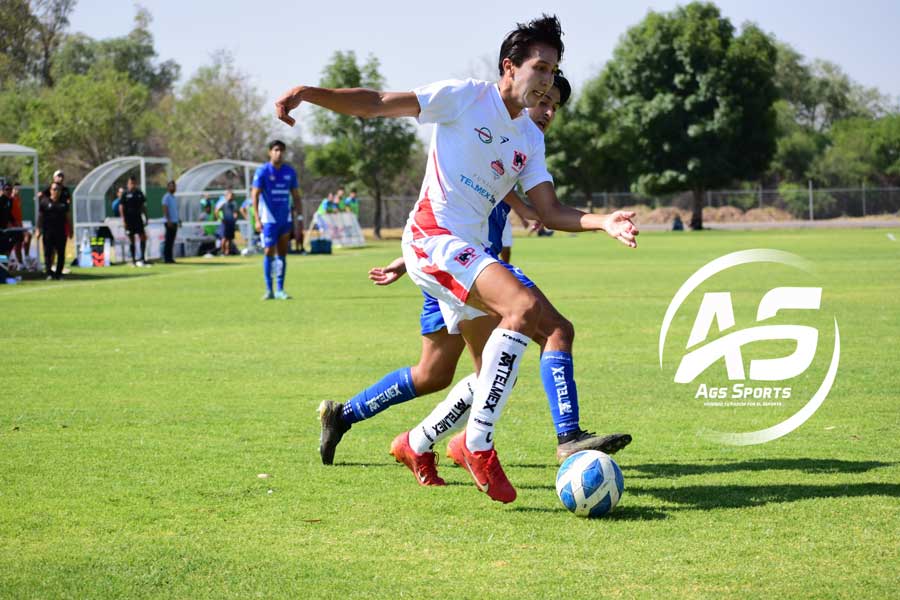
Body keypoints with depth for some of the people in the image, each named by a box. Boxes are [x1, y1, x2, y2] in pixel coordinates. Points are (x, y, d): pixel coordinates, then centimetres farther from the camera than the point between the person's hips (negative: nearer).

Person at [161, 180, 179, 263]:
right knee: (168, 240, -8)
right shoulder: (166, 197, -8)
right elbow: (165, 209, -16)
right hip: (170, 222, -9)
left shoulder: (174, 198, 19)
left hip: (174, 222, 9)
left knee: (172, 241, 8)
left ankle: (170, 258, 10)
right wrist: (168, 220, -23)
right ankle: (167, 258, -7)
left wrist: (178, 219, 18)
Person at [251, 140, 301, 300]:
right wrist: (257, 219, -15)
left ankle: (280, 290, 10)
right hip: (269, 219, -4)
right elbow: (254, 195, -7)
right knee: (269, 253, -5)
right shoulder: (262, 171, -5)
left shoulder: (290, 171, 7)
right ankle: (269, 290, 0)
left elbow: (296, 195, 13)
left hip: (286, 219, 4)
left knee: (282, 254, 5)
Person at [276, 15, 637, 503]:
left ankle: (414, 445, 33)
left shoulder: (530, 138, 16)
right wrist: (310, 93, -19)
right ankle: (478, 444, -25)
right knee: (524, 305, -30)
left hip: (469, 251, 9)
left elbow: (550, 212, 11)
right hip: (434, 236, -9)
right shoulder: (465, 97, -4)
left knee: (494, 377, 11)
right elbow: (377, 104, -6)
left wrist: (603, 222, -6)